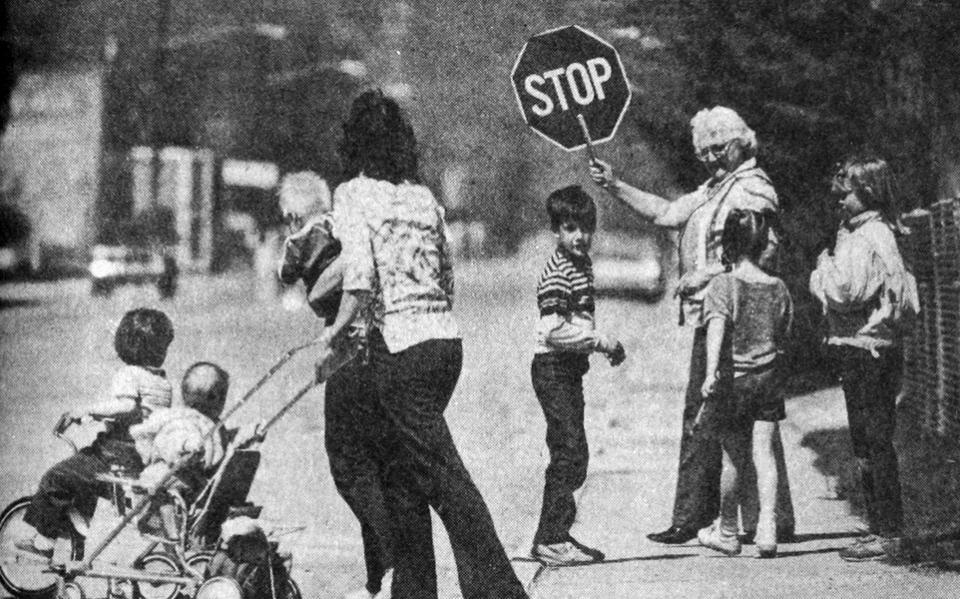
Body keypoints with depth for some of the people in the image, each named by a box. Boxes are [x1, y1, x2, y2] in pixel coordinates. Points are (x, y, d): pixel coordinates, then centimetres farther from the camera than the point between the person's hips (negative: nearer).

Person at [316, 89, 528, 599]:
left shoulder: (352, 194, -4)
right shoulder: (423, 195, 13)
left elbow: (361, 281, -16)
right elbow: (447, 280, 13)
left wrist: (334, 333, -5)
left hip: (402, 347, -7)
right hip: (447, 340, 7)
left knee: (446, 480, -7)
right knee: (400, 469, 18)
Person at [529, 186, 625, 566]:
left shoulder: (581, 264, 13)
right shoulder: (557, 273, -17)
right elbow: (554, 331, -24)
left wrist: (605, 346, 14)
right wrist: (601, 342, -20)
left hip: (570, 369, 10)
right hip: (553, 368, -10)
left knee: (570, 455, 12)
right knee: (570, 453, -10)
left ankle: (555, 534, 20)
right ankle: (550, 539, -6)